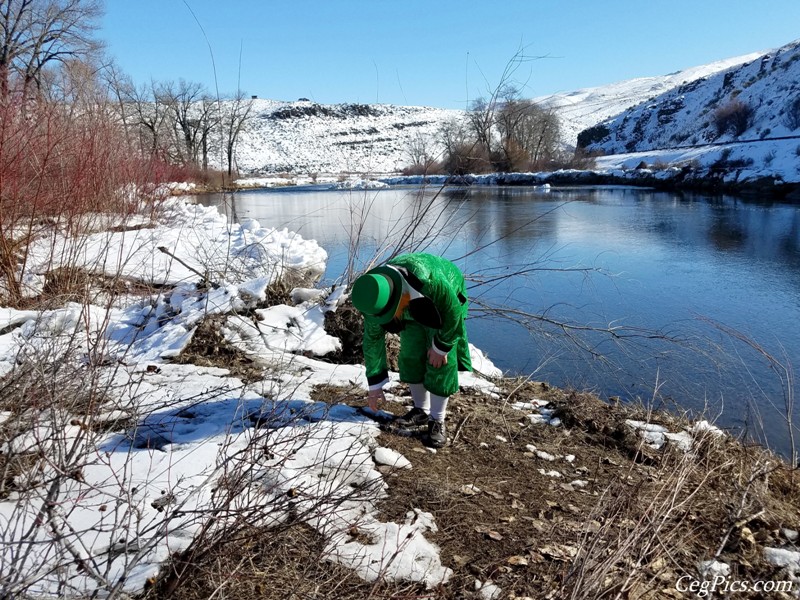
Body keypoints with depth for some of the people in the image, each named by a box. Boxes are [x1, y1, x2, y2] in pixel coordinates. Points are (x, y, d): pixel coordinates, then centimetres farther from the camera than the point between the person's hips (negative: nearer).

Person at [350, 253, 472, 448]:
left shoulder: (429, 281, -47)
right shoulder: (375, 299, -27)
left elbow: (453, 311, -28)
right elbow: (373, 339, -14)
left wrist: (441, 346, -19)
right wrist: (374, 384, -9)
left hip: (444, 304, -4)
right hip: (414, 308, 4)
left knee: (441, 363, -11)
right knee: (410, 356, -1)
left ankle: (437, 422, -1)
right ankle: (421, 411, 18)